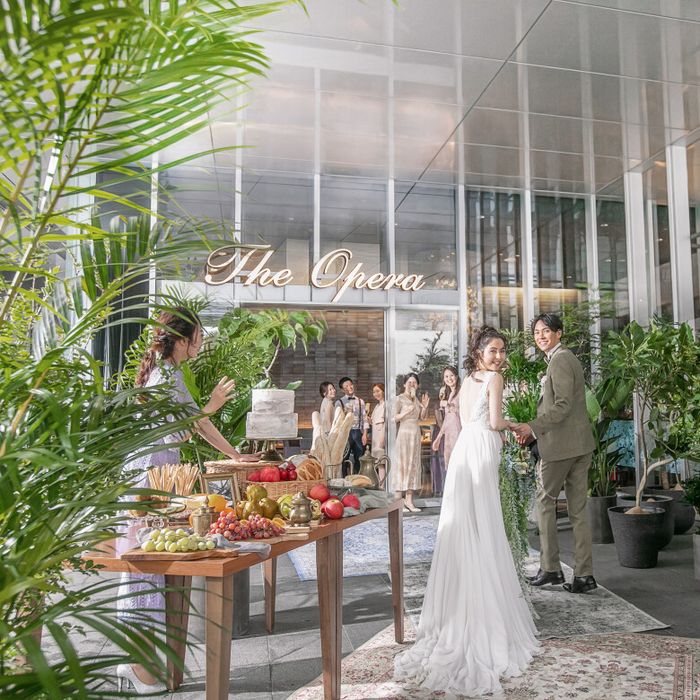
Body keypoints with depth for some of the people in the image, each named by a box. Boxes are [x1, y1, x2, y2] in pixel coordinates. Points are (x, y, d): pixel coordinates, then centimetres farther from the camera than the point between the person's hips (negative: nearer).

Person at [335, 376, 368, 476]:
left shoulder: (360, 401, 11)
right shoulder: (339, 402, 2)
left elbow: (364, 418, 7)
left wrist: (364, 434, -1)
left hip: (358, 432, 3)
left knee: (359, 459, 7)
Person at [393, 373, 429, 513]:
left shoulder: (416, 399, 14)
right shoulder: (400, 398, -4)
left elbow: (422, 417, 16)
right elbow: (394, 418, -8)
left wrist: (425, 407, 0)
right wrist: (406, 411, -20)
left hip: (416, 434, 6)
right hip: (404, 433, -6)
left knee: (413, 465, 4)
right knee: (402, 464, -6)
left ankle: (409, 500, 7)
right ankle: (398, 499, -4)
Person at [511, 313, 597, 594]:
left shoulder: (559, 360, -13)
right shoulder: (567, 358, 19)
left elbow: (562, 405, -21)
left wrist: (533, 427, -21)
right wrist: (534, 431, 17)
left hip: (561, 444, -9)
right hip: (581, 443, 9)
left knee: (545, 501, 5)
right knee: (578, 508, 10)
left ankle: (550, 568, 13)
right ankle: (584, 574, 14)